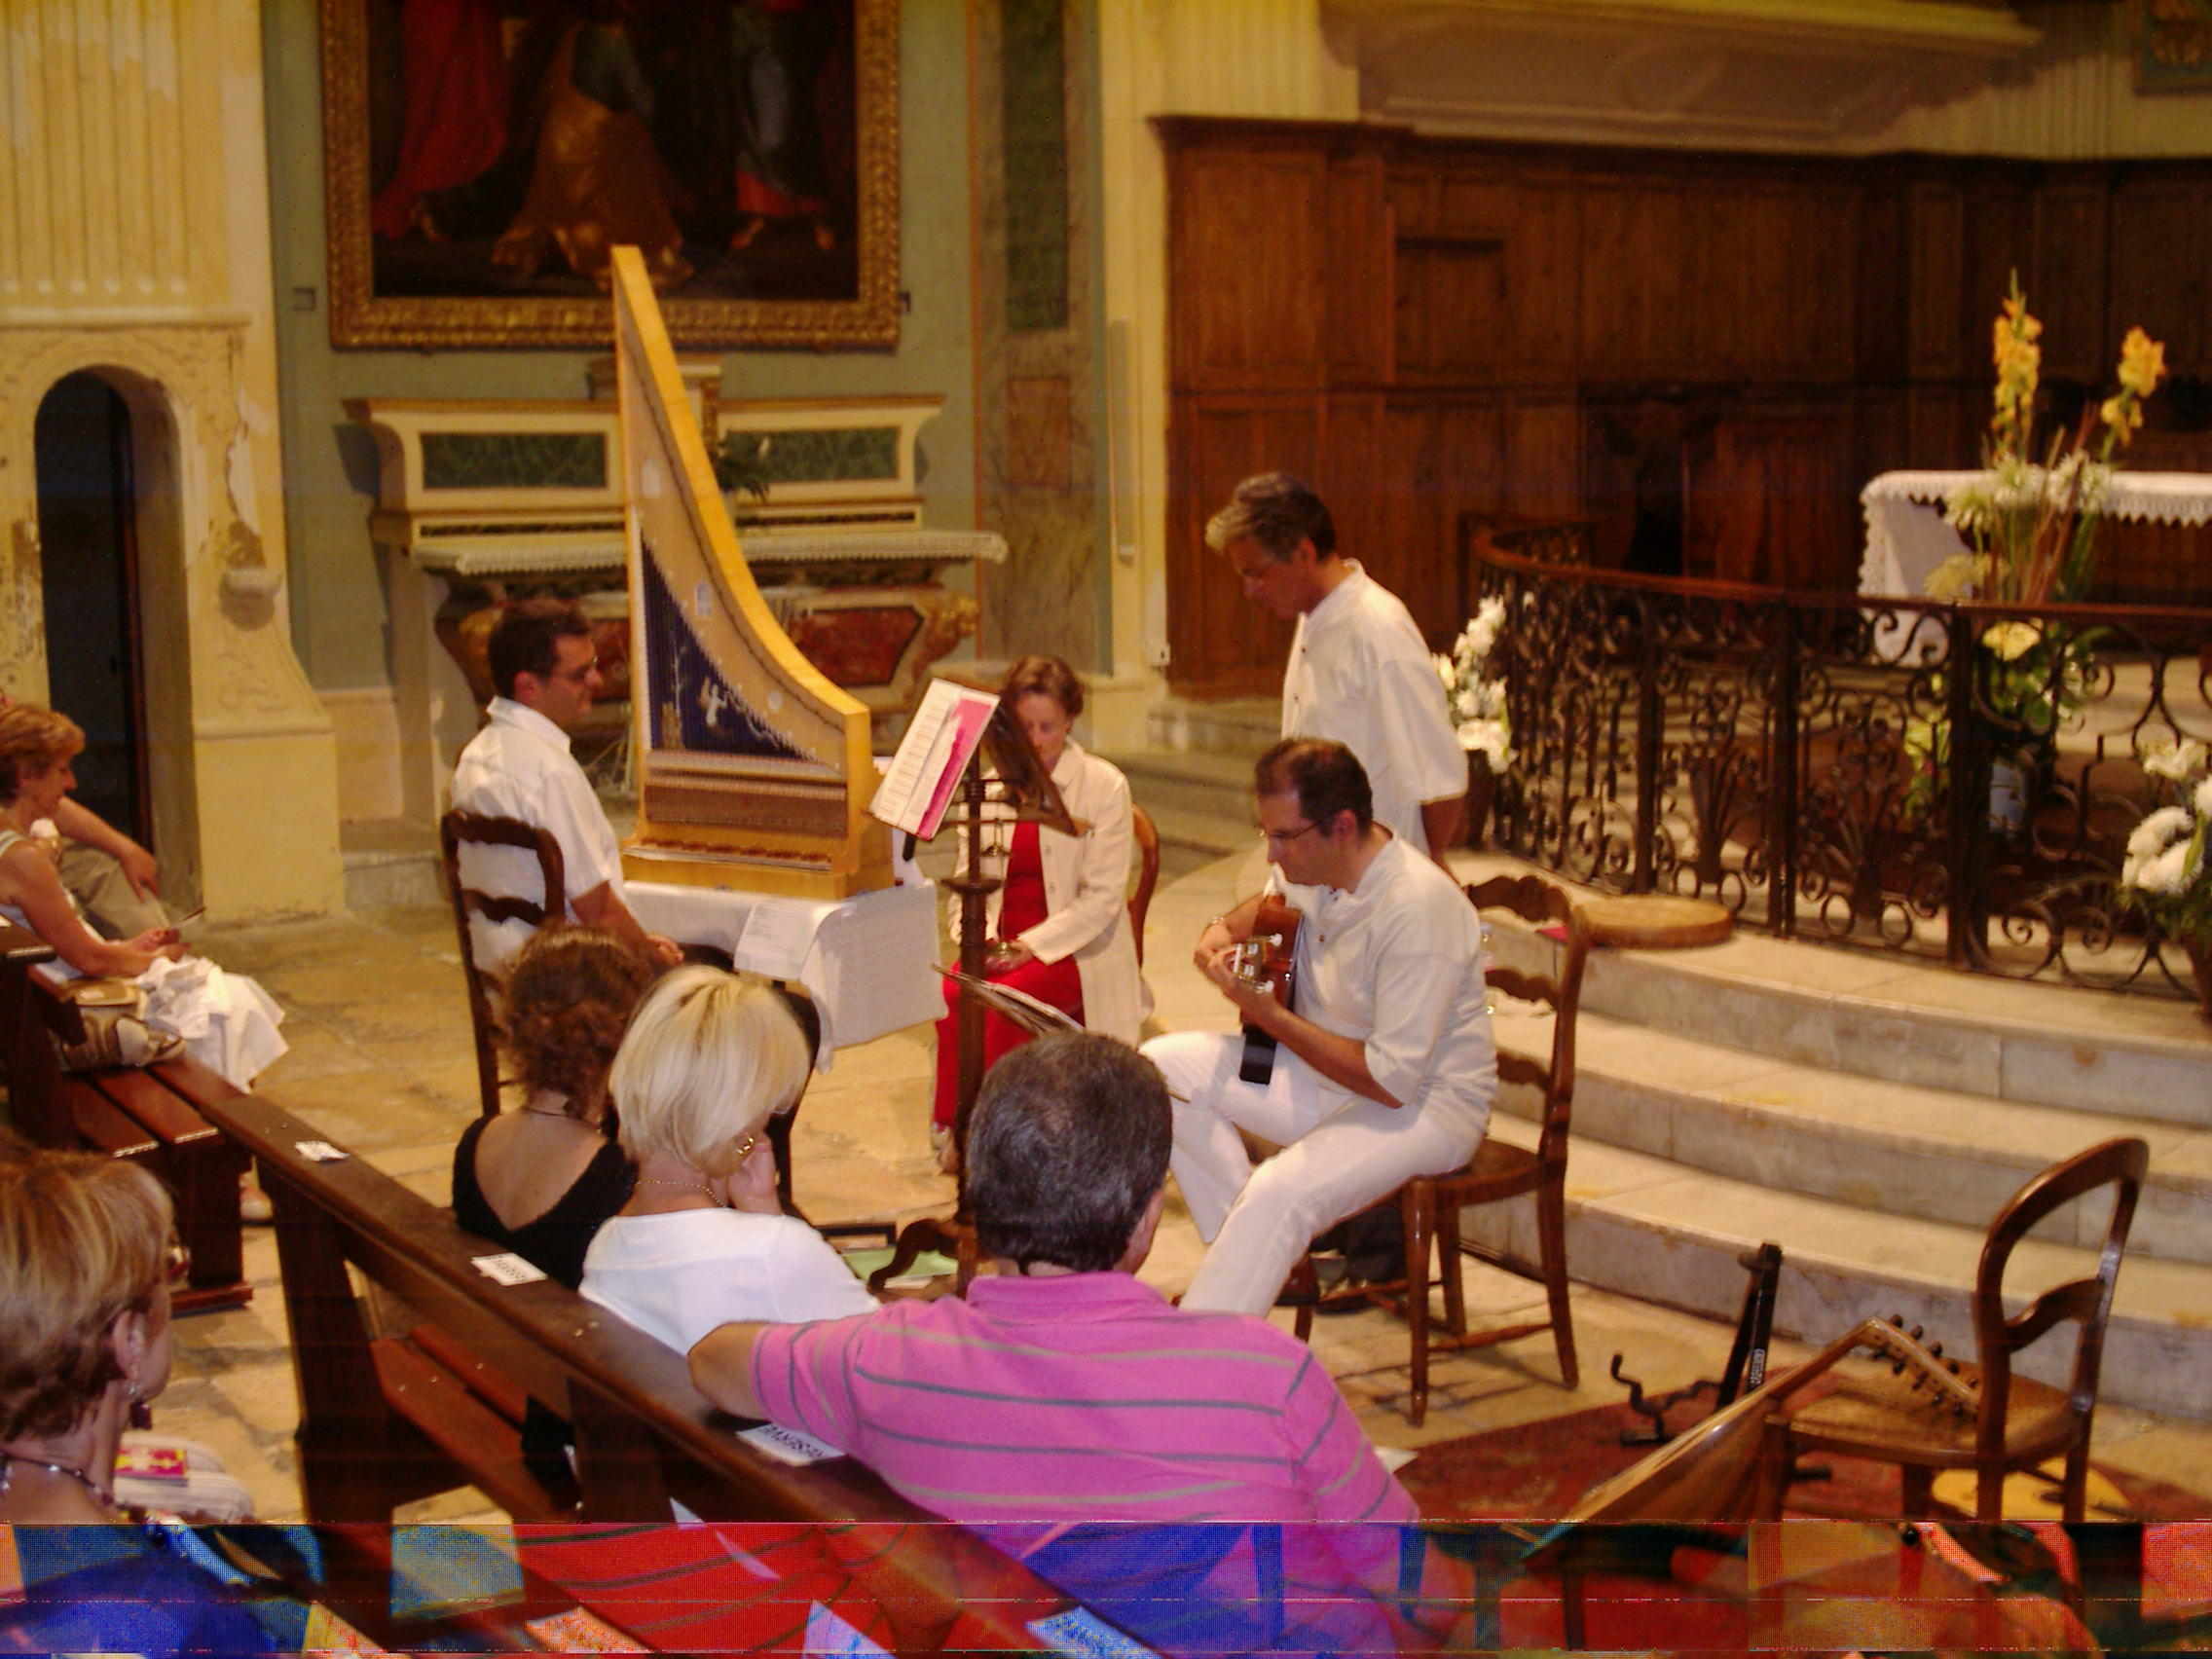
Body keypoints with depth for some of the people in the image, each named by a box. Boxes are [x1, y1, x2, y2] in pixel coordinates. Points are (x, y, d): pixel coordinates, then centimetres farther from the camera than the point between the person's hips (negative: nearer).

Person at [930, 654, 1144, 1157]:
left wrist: (1028, 946, -17)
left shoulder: (1104, 785, -2)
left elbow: (1102, 898, -9)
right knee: (950, 994, -28)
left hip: (1075, 951, -4)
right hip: (1003, 946, 4)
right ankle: (951, 1125, -18)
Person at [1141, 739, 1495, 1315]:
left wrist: (1269, 1014, -23)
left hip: (1426, 1103, -9)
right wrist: (1225, 930, 3)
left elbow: (1393, 1081, -29)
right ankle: (1257, 1252, 0)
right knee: (1160, 1064, -3)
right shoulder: (1312, 869, -3)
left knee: (1278, 1196, -34)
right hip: (1330, 1068, 9)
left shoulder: (1418, 911, -28)